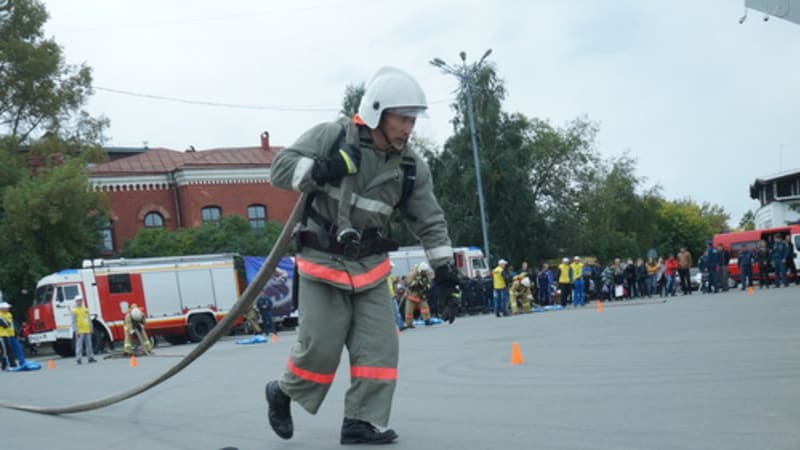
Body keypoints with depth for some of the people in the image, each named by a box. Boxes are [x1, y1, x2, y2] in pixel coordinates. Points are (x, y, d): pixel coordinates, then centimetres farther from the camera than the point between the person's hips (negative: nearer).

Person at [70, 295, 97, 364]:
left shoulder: (85, 309, 14)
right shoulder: (74, 310, -4)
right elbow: (73, 322, -8)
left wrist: (90, 328, 14)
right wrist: (76, 330, -15)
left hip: (87, 330, 6)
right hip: (80, 331, -6)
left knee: (89, 344, 9)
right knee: (79, 345, -7)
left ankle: (90, 357, 15)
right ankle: (78, 358, -4)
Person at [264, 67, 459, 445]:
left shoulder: (411, 168, -1)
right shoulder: (331, 137, -11)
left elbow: (430, 223, 4)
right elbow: (280, 168, -12)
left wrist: (446, 272, -2)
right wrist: (322, 170, -29)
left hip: (370, 266, 4)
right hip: (323, 261, -4)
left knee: (379, 345, -4)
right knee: (321, 346, -7)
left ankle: (361, 422, 5)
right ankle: (282, 394, 20)